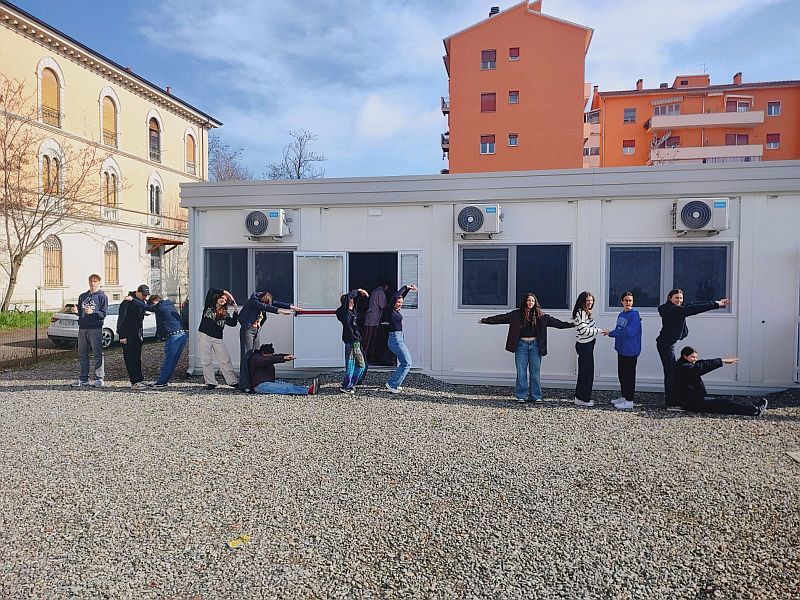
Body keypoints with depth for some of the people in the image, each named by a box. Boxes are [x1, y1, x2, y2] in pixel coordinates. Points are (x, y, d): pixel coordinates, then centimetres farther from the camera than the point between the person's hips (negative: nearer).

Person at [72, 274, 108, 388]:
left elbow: (103, 313, -6)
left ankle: (99, 378, -1)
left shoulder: (102, 296, 2)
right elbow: (79, 311, 23)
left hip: (96, 328, -6)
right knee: (82, 355, 9)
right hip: (82, 328, 6)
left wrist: (93, 312, -22)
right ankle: (83, 378, 16)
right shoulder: (82, 296, 18)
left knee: (98, 354, -5)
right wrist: (76, 311, 0)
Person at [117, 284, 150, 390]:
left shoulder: (141, 303, 11)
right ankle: (135, 382, -7)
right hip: (127, 335, -8)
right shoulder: (127, 303, -14)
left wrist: (141, 334, 15)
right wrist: (122, 336, -18)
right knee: (130, 359, -5)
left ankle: (139, 380, 13)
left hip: (137, 334, 8)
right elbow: (121, 320, -15)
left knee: (137, 358, 9)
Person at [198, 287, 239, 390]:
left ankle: (234, 381, 3)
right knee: (206, 361, -2)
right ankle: (210, 383, 5)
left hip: (218, 339, 2)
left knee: (225, 361, -1)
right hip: (204, 336, -1)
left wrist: (235, 312, -3)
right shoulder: (209, 306, 6)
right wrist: (224, 292, 1)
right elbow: (211, 291, -3)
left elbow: (233, 323, 2)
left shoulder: (224, 313, 12)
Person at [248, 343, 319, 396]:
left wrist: (288, 356, -17)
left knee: (289, 385, -14)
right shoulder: (255, 359, -11)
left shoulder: (267, 356, 17)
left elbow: (277, 356, 2)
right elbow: (269, 360, -28)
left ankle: (308, 388, -32)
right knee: (286, 388, -25)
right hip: (260, 385, -9)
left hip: (270, 382, 9)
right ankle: (308, 391, -39)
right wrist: (284, 358, -37)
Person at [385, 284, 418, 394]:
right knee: (407, 363, -8)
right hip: (395, 339, -10)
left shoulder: (396, 310, 10)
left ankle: (395, 384, 22)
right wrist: (406, 287, -16)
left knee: (405, 363, 16)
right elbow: (395, 296, -24)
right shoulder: (390, 310, -12)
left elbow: (402, 296, 22)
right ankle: (392, 384, -4)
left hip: (399, 338, 10)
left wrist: (409, 288, 13)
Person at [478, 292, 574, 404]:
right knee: (521, 372, 4)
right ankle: (521, 396, 13)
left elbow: (554, 321, 6)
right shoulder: (516, 314, 0)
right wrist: (486, 320, -8)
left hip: (535, 345, 1)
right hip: (521, 345, -1)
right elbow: (501, 318, -2)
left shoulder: (540, 316, 5)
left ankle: (536, 396, 15)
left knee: (535, 372, 5)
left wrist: (571, 324, 2)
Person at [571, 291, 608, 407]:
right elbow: (584, 330, -24)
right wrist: (599, 330, -17)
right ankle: (582, 399, 5)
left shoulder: (586, 312, 15)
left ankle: (580, 397, 23)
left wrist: (601, 331, 15)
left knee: (586, 371, 15)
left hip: (587, 345, 10)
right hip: (584, 346, -10)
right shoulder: (581, 313, -17)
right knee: (586, 372, -4)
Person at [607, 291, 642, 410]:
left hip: (630, 351, -8)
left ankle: (629, 401, 4)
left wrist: (612, 333, -16)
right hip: (621, 349, 8)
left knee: (629, 375, -3)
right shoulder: (621, 315, 12)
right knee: (621, 374, 15)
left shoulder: (634, 315, -13)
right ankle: (623, 397, 27)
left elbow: (629, 332, -22)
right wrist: (613, 333, -1)